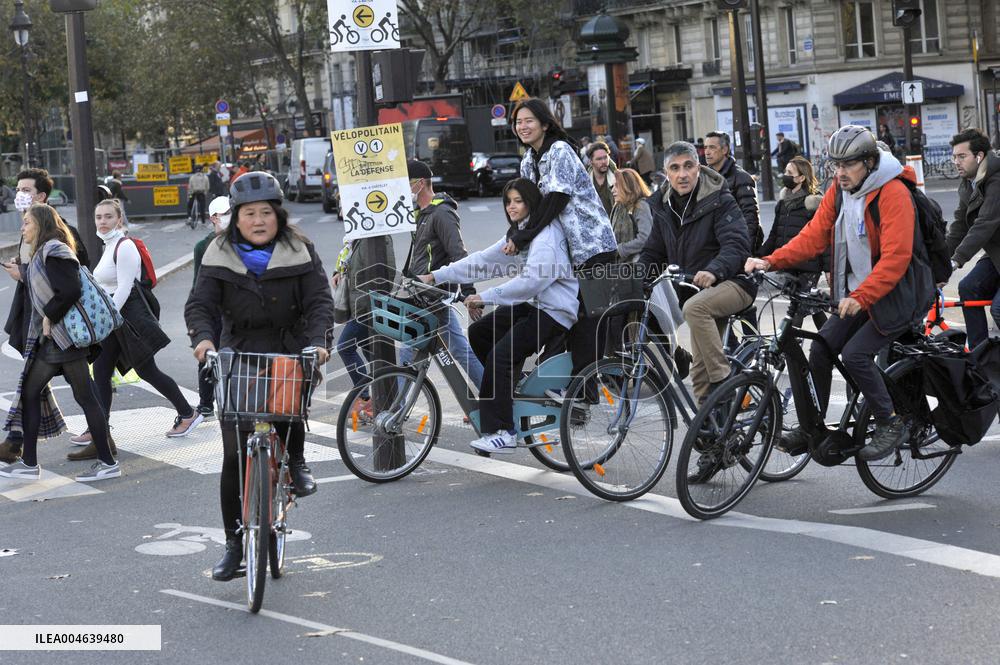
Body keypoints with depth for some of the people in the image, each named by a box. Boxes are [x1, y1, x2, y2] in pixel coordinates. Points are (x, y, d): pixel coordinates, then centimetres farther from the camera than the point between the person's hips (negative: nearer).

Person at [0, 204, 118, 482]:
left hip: (66, 337, -10)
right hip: (51, 338, 10)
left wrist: (49, 318, -17)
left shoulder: (54, 252, -15)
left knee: (84, 397, -5)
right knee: (29, 392, 9)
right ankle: (29, 463, 13)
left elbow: (71, 290, -24)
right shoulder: (42, 253, 16)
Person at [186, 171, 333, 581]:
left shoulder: (300, 253, 0)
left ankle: (295, 460, -7)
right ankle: (234, 544, 11)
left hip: (290, 353, -1)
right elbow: (200, 304, -6)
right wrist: (203, 337, -27)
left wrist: (318, 342, -26)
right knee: (234, 456, -1)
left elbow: (319, 301, -7)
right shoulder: (220, 258, 2)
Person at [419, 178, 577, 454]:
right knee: (479, 332, 6)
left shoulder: (546, 234, -16)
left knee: (501, 354, -22)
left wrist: (486, 297, -27)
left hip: (556, 311, -10)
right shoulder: (518, 234, 16)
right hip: (536, 305, 10)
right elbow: (484, 260, 13)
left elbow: (532, 280, -28)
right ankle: (511, 388, 16)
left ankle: (502, 433, -20)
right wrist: (437, 276, 6)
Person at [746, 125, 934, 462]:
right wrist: (770, 261, -16)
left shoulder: (893, 194, -20)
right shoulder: (838, 192, 4)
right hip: (857, 294, 7)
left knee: (855, 353, -20)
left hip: (897, 294, -7)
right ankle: (812, 427, 8)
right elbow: (814, 235, -3)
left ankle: (890, 423, -3)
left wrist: (861, 297, -35)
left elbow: (895, 257, -26)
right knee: (821, 348, -5)